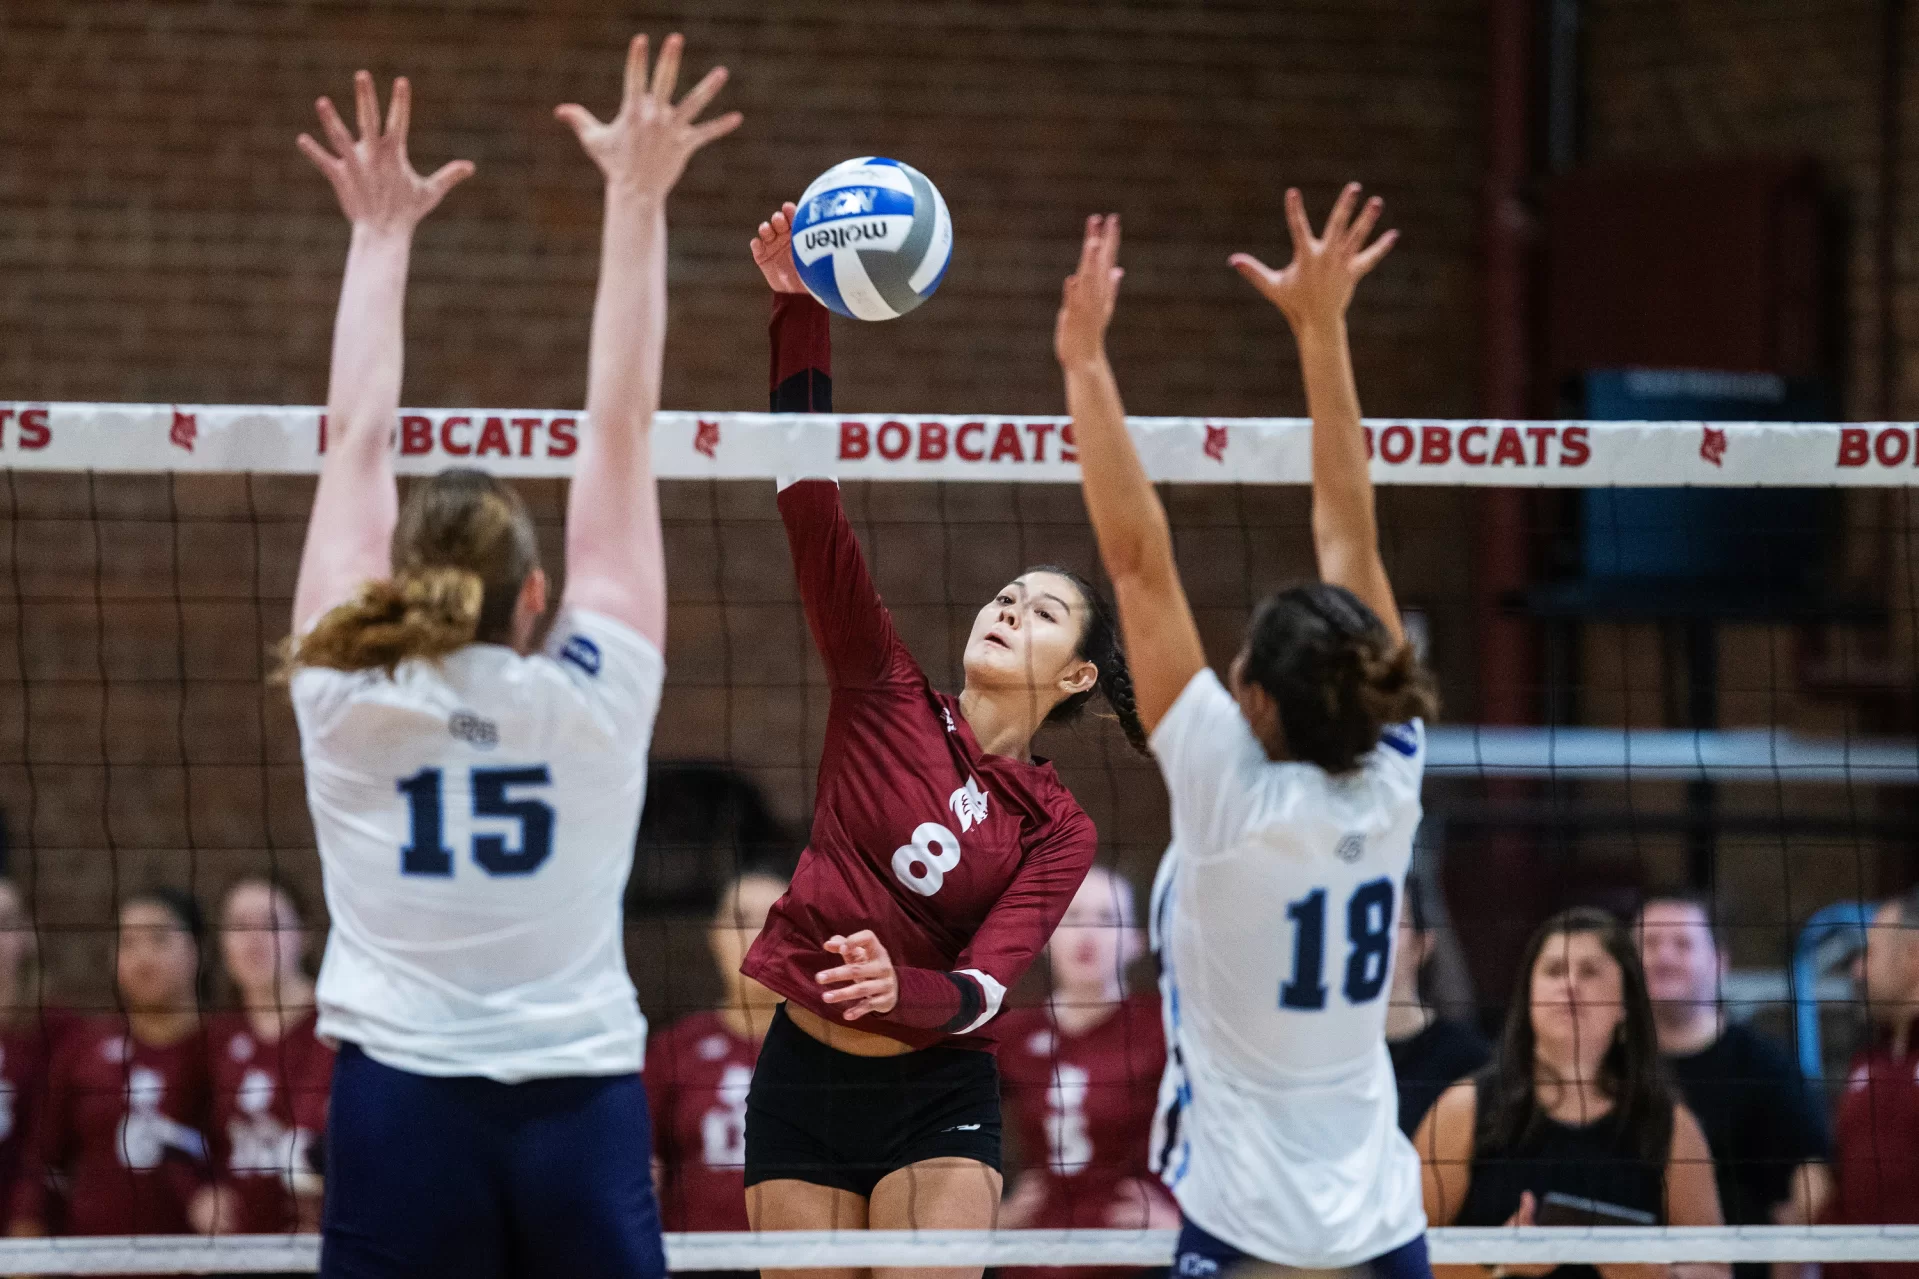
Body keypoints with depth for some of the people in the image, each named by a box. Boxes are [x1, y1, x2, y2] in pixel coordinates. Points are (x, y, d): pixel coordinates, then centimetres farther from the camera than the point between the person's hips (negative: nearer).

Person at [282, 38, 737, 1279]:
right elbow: (622, 426, 5)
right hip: (579, 1113, 0)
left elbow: (358, 437, 11)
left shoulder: (348, 697, 1)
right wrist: (637, 201, 11)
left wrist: (382, 234, 20)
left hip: (401, 1116, 0)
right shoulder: (591, 696, 0)